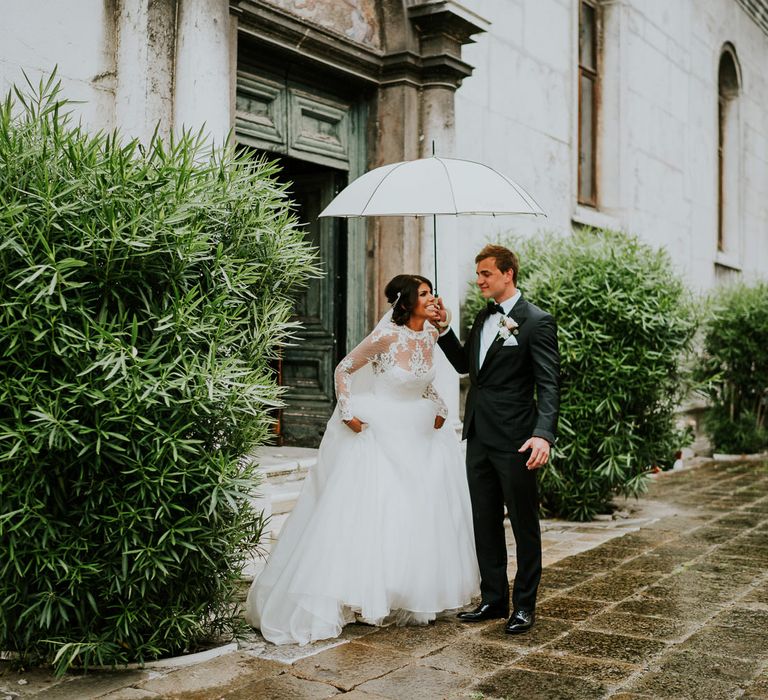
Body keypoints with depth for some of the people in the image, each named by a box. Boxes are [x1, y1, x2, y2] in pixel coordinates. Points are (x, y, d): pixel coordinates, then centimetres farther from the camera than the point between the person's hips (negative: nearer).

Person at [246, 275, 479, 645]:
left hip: (418, 436, 7)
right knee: (371, 514, -3)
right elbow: (343, 369, -10)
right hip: (381, 435, -7)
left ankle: (413, 599, 26)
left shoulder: (430, 335, 1)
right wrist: (348, 414, -14)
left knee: (420, 517, 11)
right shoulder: (386, 335, -18)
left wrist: (437, 407, 7)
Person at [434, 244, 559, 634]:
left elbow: (549, 385, -15)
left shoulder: (537, 322, -10)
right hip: (479, 437, 8)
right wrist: (443, 329, 10)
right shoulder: (483, 318, 13)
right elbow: (465, 365, 23)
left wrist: (543, 434, -28)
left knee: (524, 524, 6)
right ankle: (493, 599, 26)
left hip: (514, 440, -8)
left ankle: (524, 605, 17)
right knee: (485, 523, 14)